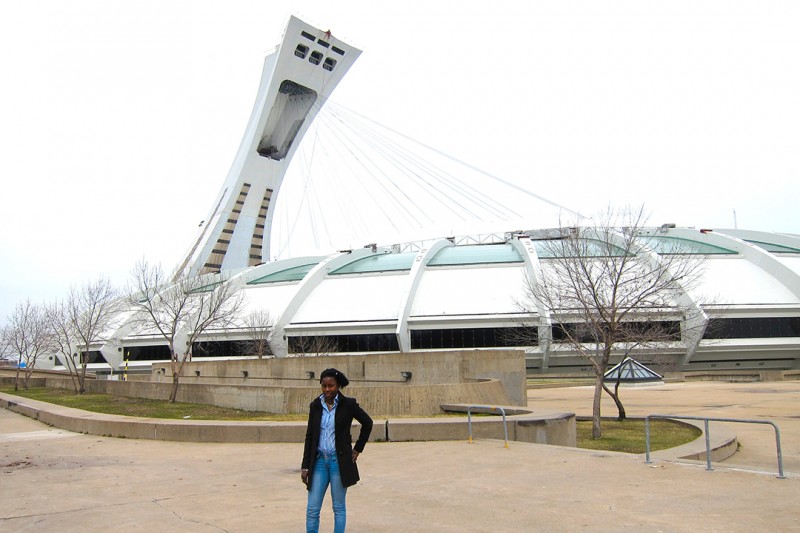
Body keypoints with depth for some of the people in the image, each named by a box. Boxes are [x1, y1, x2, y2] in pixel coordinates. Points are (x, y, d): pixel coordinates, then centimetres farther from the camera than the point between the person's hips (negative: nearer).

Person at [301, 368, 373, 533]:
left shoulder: (348, 404, -5)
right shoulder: (315, 405, 4)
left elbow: (367, 423, 6)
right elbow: (310, 436, 7)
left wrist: (358, 448, 4)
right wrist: (305, 466, 4)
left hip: (339, 461, -3)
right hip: (319, 461, 3)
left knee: (339, 507, 7)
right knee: (312, 508, 2)